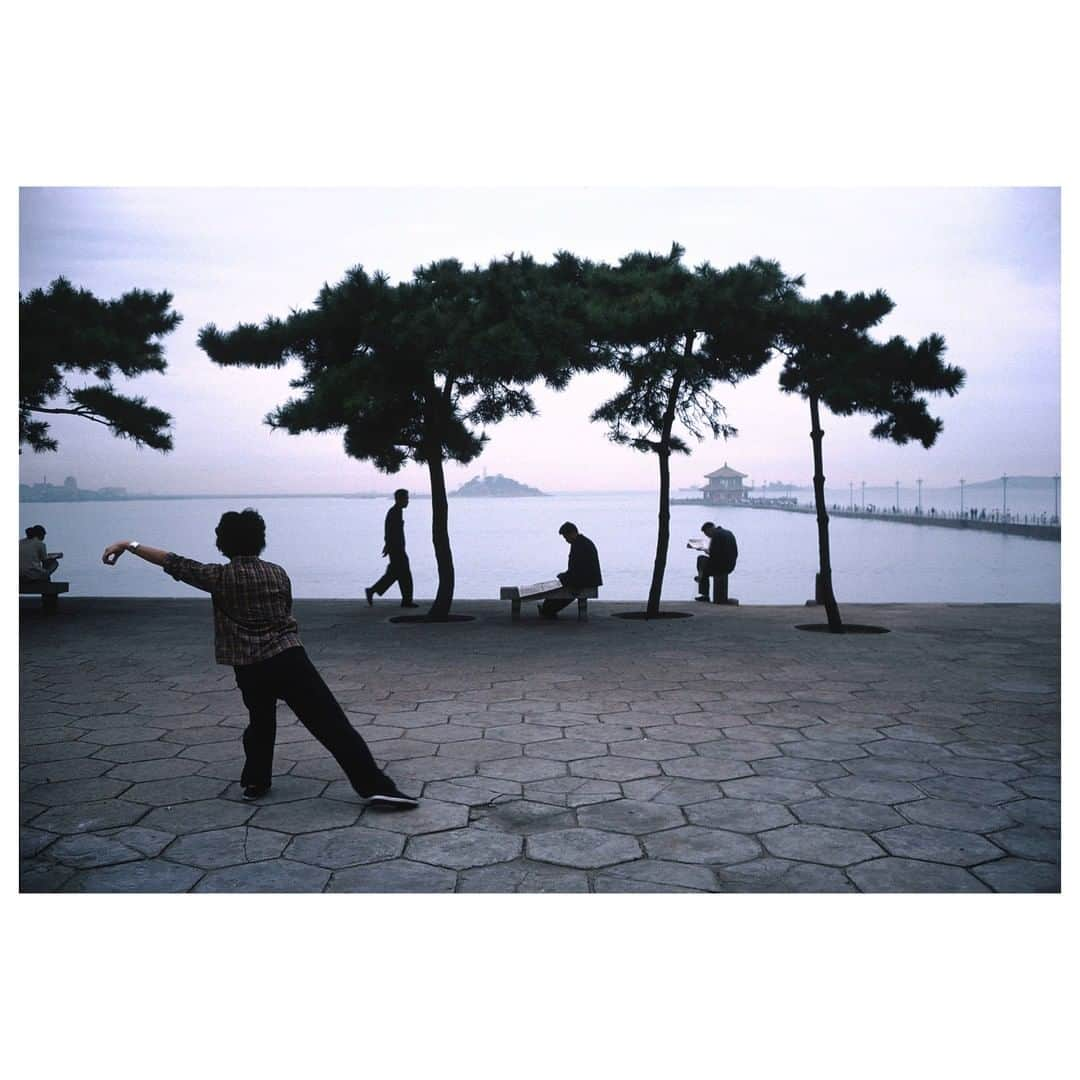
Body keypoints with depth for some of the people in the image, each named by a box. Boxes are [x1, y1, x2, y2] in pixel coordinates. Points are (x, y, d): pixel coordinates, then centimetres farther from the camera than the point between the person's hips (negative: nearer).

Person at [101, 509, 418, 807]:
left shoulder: (220, 577, 0)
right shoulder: (278, 573, 9)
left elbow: (174, 564, 0)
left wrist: (129, 545, 6)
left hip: (250, 669, 0)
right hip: (288, 658, 0)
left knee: (260, 722, 28)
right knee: (332, 723, -5)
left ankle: (255, 781, 30)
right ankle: (375, 786, -11)